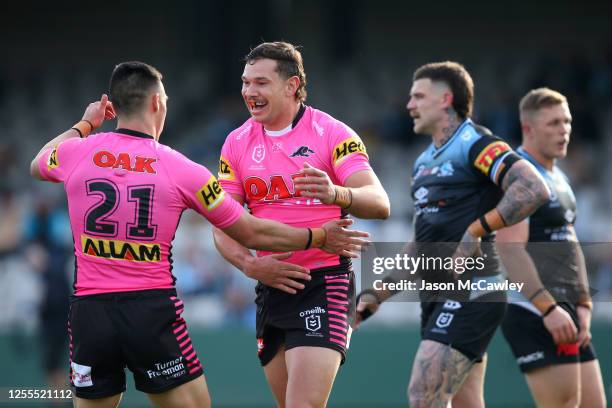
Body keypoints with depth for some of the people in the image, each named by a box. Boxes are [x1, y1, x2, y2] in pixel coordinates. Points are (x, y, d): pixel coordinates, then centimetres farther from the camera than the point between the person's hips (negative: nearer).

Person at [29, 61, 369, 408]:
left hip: (90, 312, 2)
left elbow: (38, 165, 29)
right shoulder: (182, 170, -3)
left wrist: (85, 125, 41)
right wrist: (320, 237, 18)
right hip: (153, 312, -2)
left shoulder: (77, 153, 2)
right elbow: (252, 233, 5)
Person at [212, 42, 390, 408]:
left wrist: (336, 194, -42)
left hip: (323, 284, -6)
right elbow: (222, 225, 8)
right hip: (272, 286, 6)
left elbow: (379, 204, -20)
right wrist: (249, 264, -13)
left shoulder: (331, 133, -8)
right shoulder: (238, 142, 7)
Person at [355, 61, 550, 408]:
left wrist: (477, 229, -23)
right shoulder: (425, 161, 20)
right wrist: (379, 293, 19)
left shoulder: (474, 143, -9)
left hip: (470, 296, -9)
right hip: (438, 299, 9)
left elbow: (534, 189, -23)